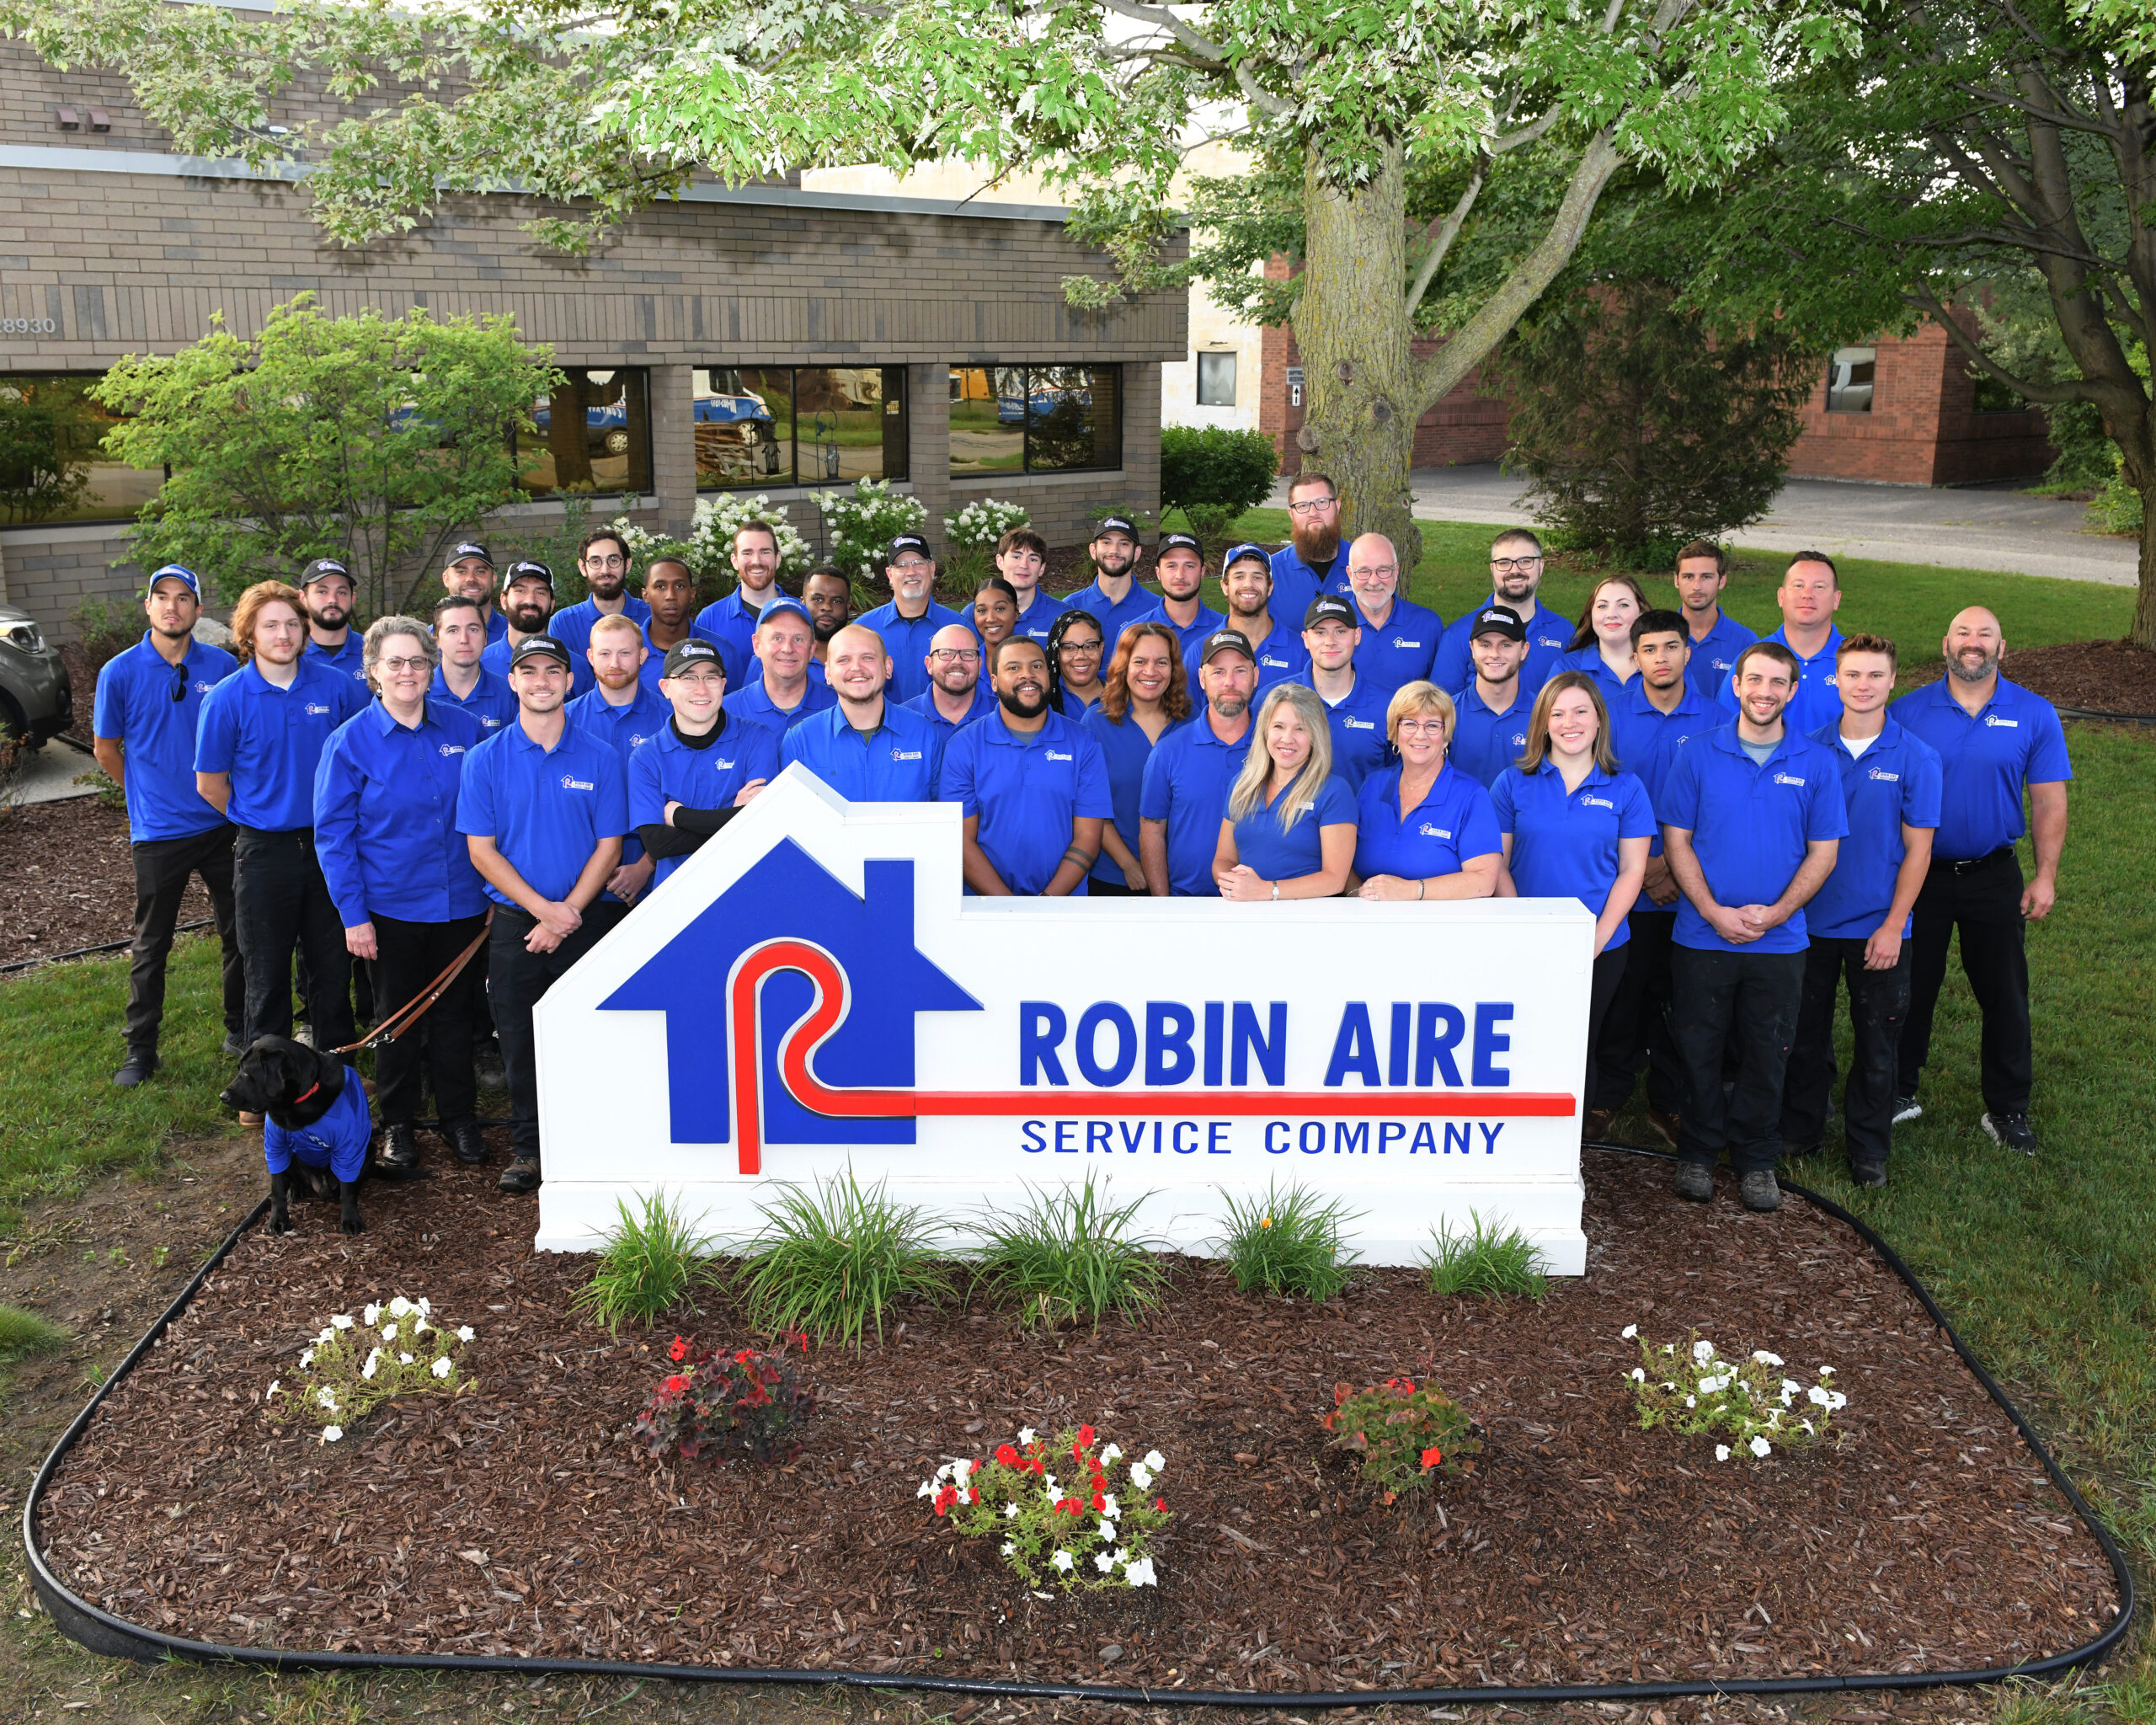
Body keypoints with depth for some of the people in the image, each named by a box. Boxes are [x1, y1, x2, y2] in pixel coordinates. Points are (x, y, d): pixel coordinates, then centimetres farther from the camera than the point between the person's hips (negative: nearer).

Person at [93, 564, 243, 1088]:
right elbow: (107, 750, 5)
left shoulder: (223, 666, -1)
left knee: (239, 933, 11)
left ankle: (240, 1029, 27)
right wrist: (149, 799, 9)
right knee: (151, 946, 7)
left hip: (222, 824, 2)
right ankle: (140, 1050, 18)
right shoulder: (120, 672, -6)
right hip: (158, 831, -2)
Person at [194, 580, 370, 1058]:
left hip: (329, 844, 2)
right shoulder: (226, 699, -8)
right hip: (264, 852, -2)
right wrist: (260, 821, 6)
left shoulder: (337, 687, -3)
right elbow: (210, 785, 0)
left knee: (334, 964, 11)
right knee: (268, 972, 9)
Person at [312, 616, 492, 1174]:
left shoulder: (464, 728, 0)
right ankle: (397, 1124, 27)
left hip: (460, 903, 2)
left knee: (456, 1014, 12)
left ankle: (459, 1117, 28)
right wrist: (352, 913, -9)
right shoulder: (351, 741, -7)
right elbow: (333, 832, -5)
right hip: (390, 908, -2)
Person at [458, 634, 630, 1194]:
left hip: (582, 921, 0)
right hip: (513, 921, 0)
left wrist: (568, 912, -11)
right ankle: (527, 1147, 17)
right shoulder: (485, 759, 1)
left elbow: (608, 846, 0)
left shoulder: (600, 759, 2)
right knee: (520, 1040, 5)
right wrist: (542, 908, -12)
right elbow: (482, 851, -2)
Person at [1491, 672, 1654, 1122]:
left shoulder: (1625, 788, 2)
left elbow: (1632, 870, 1)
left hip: (1600, 949, 0)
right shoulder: (1514, 783, 2)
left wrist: (1599, 937, -10)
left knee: (1579, 1048, 8)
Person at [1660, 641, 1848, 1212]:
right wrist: (1715, 912, -12)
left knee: (1767, 1055, 8)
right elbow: (1676, 841, -1)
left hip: (1780, 943, 1)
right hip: (1702, 935, 0)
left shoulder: (1817, 764, 2)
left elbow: (1823, 853, 2)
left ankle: (1756, 1160, 23)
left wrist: (1773, 914, -11)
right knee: (1699, 1050, 7)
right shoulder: (1698, 755, 0)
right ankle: (1697, 1153, 23)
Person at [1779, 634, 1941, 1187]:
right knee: (1806, 1034, 12)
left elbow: (1917, 850, -5)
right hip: (1811, 920, 2)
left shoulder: (1916, 757, -6)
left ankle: (1868, 1150, 22)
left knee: (1876, 1043, 7)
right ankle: (1800, 1132, 29)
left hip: (1878, 928, -2)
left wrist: (1893, 926, -9)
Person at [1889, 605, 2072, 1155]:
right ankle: (1898, 1093, 24)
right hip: (1917, 873, 0)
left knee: (2005, 995, 7)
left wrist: (2046, 877, -5)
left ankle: (2008, 1110, 20)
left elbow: (2049, 802, 0)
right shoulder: (1908, 711, -3)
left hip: (1994, 878, 0)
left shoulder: (2035, 715, -2)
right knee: (1910, 989, 9)